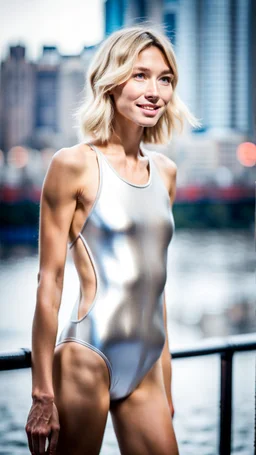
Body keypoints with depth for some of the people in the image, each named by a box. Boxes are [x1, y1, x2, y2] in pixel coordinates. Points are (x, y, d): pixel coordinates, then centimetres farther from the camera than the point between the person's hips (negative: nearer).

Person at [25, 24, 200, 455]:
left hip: (145, 372, 6)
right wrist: (42, 394, -10)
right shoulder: (75, 165, -6)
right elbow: (49, 283, -8)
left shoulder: (164, 172, 12)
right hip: (88, 357, -6)